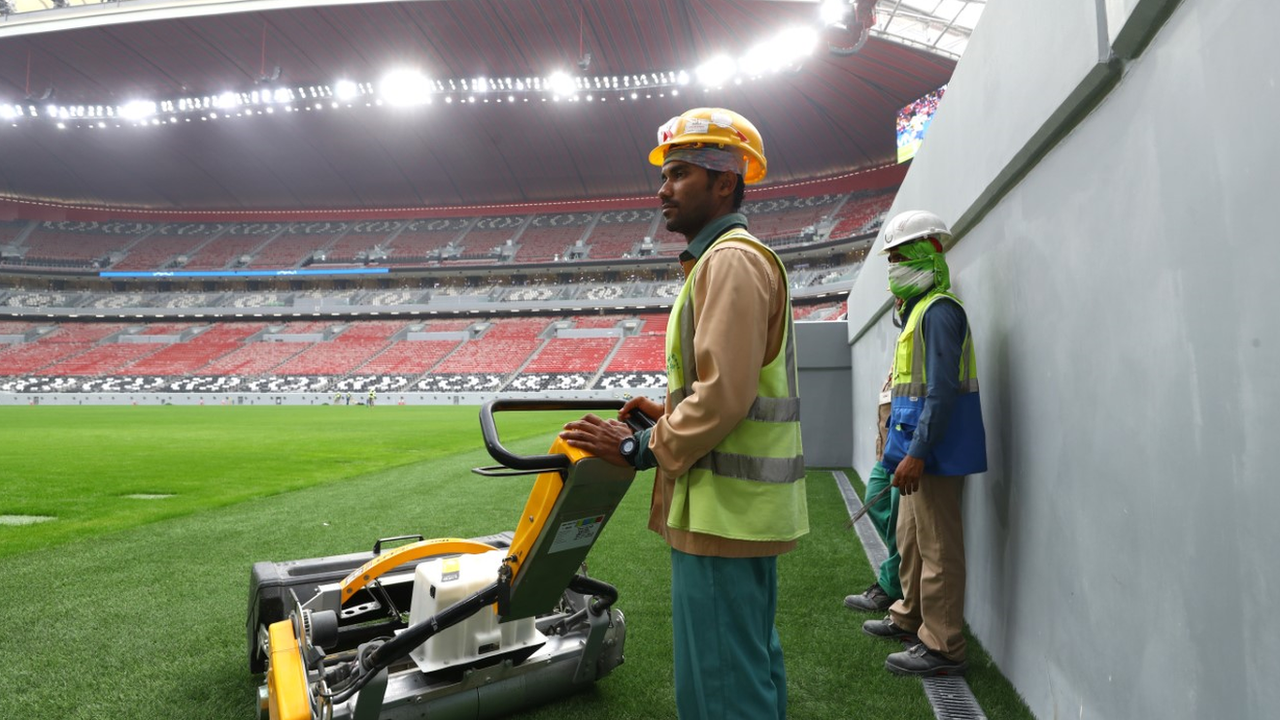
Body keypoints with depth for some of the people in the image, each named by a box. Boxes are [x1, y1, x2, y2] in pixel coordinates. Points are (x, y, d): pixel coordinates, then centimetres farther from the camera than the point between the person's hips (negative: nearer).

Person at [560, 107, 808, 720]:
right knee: (754, 664, 20)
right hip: (748, 509, 11)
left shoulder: (729, 260, -14)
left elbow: (724, 395, -23)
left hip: (723, 511, -11)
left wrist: (641, 448, -12)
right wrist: (669, 413, 16)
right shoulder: (740, 256, 20)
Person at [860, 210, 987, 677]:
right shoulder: (919, 309, 17)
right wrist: (901, 442, 23)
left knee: (937, 547, -3)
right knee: (911, 538, 21)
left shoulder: (938, 310, -15)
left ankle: (942, 648, 8)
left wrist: (917, 452, -25)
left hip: (935, 450, -11)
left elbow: (942, 389, -23)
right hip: (921, 449, 11)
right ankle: (909, 617, 37)